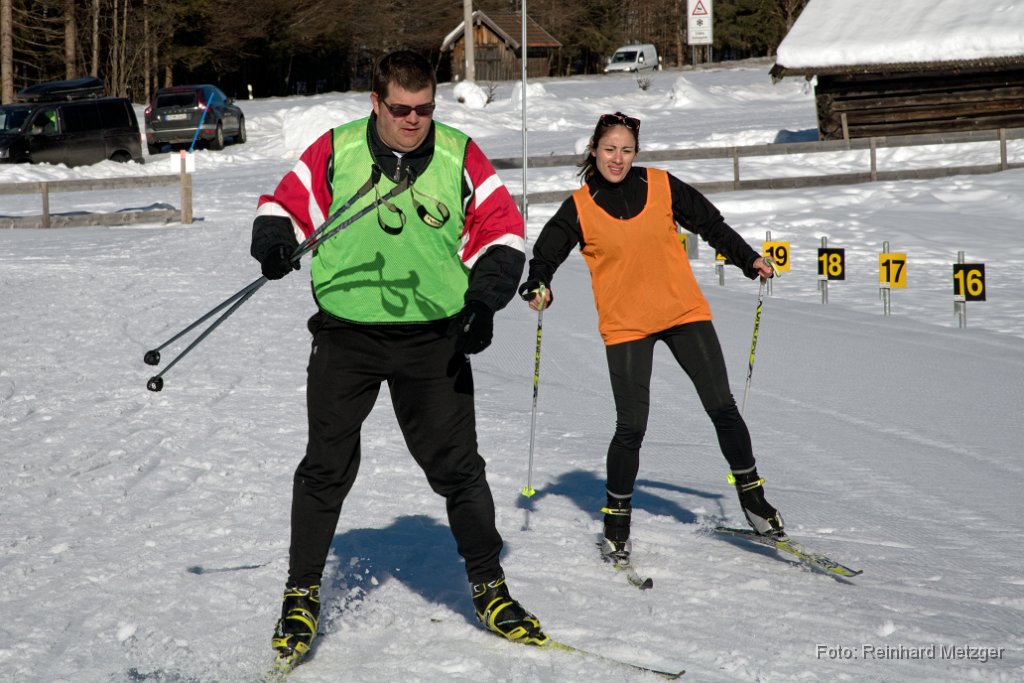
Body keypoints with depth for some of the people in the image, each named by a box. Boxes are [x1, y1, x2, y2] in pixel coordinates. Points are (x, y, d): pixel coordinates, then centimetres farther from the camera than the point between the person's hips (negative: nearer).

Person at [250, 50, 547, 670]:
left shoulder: (460, 156, 0)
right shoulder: (336, 151, -1)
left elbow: (501, 229, 5)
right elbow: (289, 202, 8)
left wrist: (486, 295, -10)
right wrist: (275, 239, -15)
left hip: (433, 340, 0)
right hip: (346, 338, 0)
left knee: (457, 466, 4)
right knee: (327, 468, 1)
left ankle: (490, 587, 20)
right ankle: (303, 596, 15)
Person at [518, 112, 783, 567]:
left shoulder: (663, 187, 1)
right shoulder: (579, 208, -1)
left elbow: (711, 224, 13)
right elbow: (547, 251, 3)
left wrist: (748, 260, 10)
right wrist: (537, 286, -17)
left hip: (685, 312, 2)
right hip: (625, 325, -2)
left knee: (722, 407, 1)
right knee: (631, 427, -7)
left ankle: (752, 495, 19)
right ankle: (616, 520, 11)